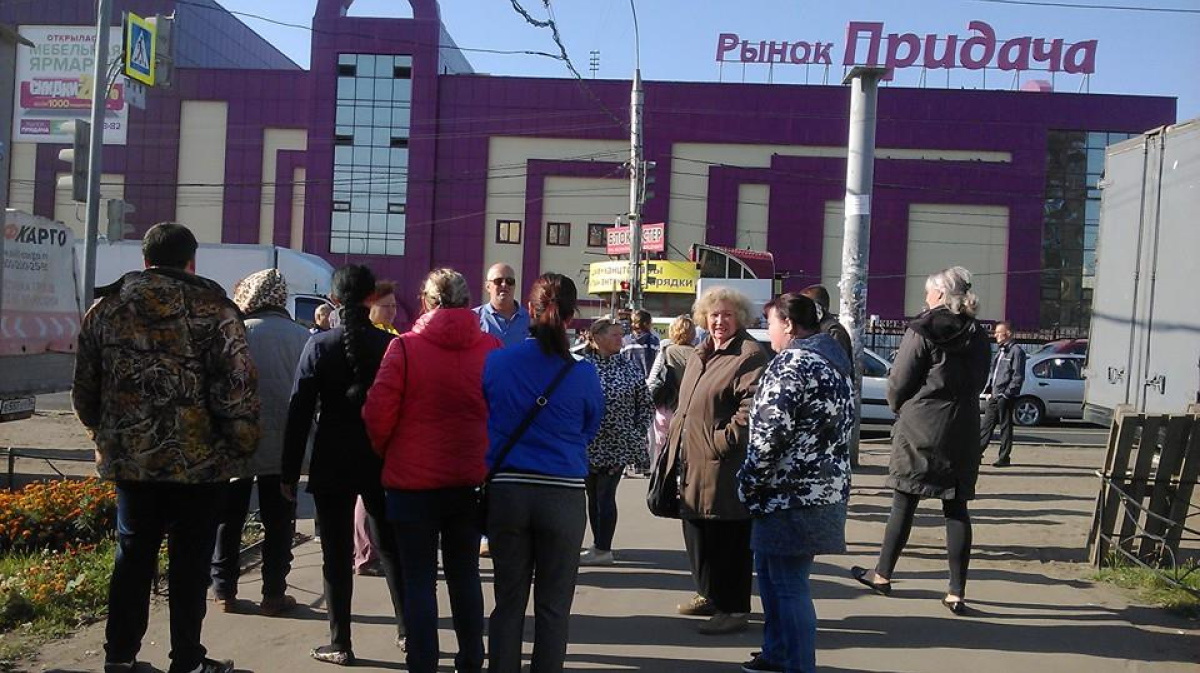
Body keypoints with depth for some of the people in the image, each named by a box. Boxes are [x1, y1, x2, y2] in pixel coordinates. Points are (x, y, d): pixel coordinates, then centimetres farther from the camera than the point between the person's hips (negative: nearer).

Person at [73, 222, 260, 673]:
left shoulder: (105, 307, 4)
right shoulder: (213, 309, -9)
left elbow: (84, 389, 10)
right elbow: (237, 389, -14)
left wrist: (105, 435, 24)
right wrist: (243, 447, -3)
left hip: (129, 458, 4)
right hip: (198, 463, -4)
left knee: (133, 555, 16)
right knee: (189, 561, 6)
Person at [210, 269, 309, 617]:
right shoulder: (300, 336, -8)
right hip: (282, 445, 0)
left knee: (228, 519, 14)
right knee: (278, 523, 9)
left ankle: (224, 590, 19)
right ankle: (274, 594, 11)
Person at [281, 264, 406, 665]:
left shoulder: (319, 345, -5)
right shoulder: (390, 344, -4)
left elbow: (299, 412, -5)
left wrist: (290, 471, 0)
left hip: (332, 462, -1)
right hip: (382, 459, 1)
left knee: (337, 554, 6)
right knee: (390, 546, 16)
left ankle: (340, 644, 10)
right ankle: (406, 630, 21)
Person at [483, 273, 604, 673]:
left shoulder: (495, 363, -4)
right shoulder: (583, 375, -8)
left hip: (506, 490, 2)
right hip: (564, 496, -1)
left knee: (508, 601, 13)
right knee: (553, 607, 9)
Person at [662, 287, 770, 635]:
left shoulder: (750, 355, -10)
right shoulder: (700, 355, 18)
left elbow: (752, 406, -20)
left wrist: (724, 441, -21)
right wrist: (676, 438, 17)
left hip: (724, 468, -9)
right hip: (691, 463, 9)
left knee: (728, 540, -2)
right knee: (698, 535, 18)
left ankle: (733, 610, 8)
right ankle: (710, 596, 33)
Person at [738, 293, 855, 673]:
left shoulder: (792, 363, -16)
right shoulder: (832, 358, 15)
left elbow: (771, 431, -22)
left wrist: (750, 481, -10)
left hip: (792, 495, -10)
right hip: (824, 487, 10)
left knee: (789, 585, -1)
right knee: (768, 571, 22)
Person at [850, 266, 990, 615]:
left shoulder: (922, 330, -10)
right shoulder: (978, 336, 6)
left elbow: (899, 382, -8)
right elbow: (978, 383, 11)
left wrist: (899, 408, 11)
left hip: (919, 429, -4)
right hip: (962, 432, 4)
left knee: (904, 502, 6)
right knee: (956, 508, 5)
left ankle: (883, 575, 19)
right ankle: (956, 592, 7)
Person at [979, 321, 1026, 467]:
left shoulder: (1016, 351, -8)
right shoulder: (1000, 351, 19)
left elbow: (1018, 376, -13)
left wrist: (1007, 393, -16)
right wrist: (988, 390, 15)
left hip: (1005, 397, -8)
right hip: (994, 396, 8)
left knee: (1005, 427, 0)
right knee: (986, 425, 6)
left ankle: (1005, 457, 6)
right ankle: (977, 452, 8)